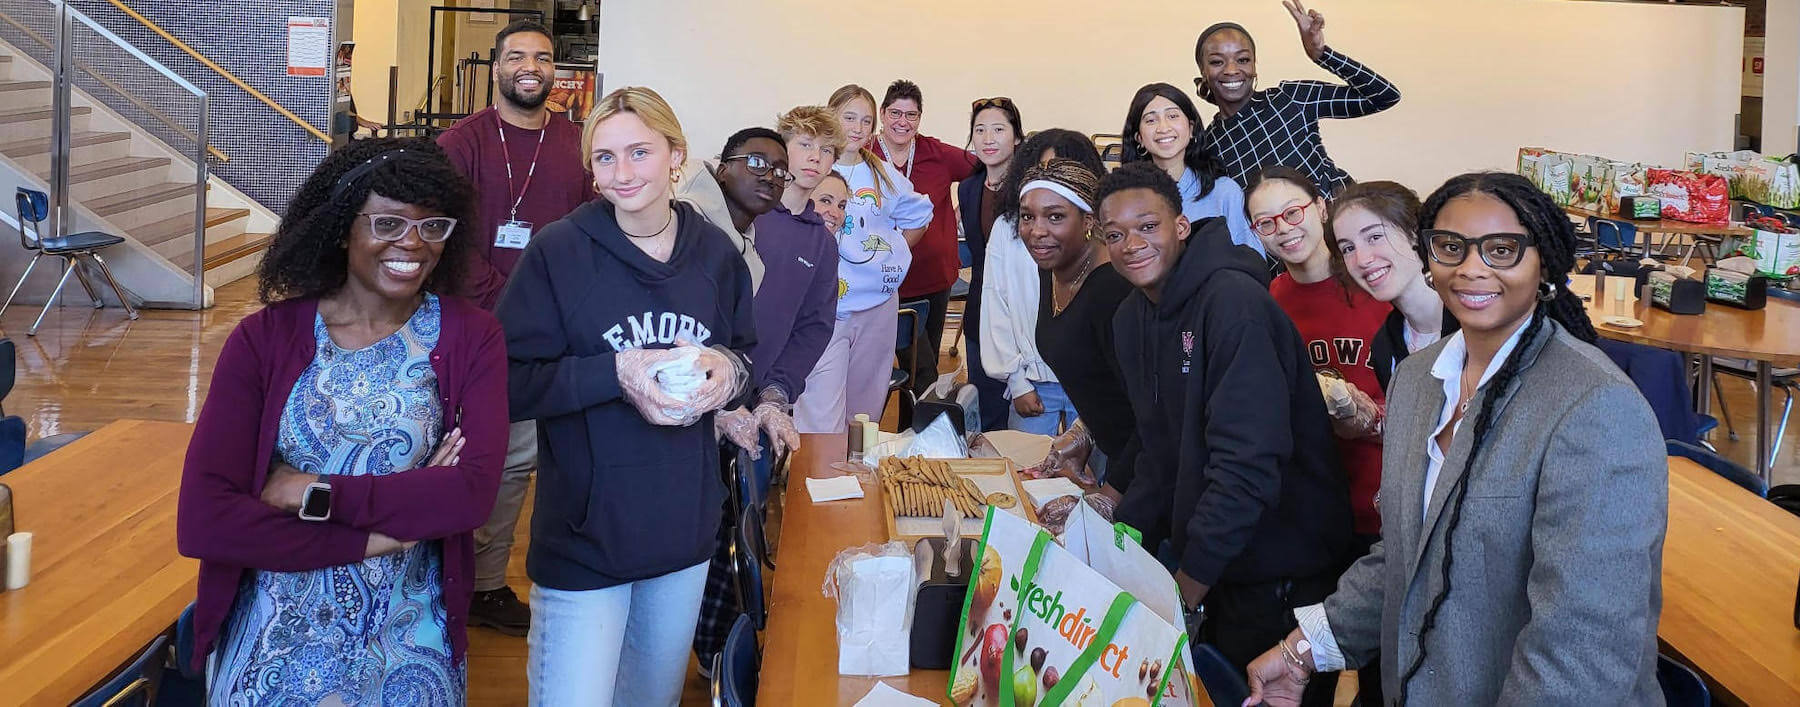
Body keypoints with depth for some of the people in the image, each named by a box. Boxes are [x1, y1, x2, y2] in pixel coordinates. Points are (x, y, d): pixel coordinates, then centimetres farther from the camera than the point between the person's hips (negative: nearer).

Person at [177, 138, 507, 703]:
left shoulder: (471, 337, -6)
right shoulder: (265, 338, -7)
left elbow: (474, 492, -18)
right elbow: (202, 521, -15)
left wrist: (313, 496, -18)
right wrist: (378, 534, -18)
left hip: (407, 646, 0)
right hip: (277, 641, 0)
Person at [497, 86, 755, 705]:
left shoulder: (716, 253, 1)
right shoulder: (559, 251, -11)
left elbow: (746, 352, 13)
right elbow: (510, 382, -13)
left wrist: (727, 371, -10)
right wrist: (617, 372, -24)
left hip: (686, 531, 4)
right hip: (584, 533, -4)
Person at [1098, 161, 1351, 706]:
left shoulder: (1234, 300, -21)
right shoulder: (1131, 319, 5)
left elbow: (1247, 461, -26)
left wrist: (1187, 586, -23)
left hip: (1282, 571, -7)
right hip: (1217, 566, 8)